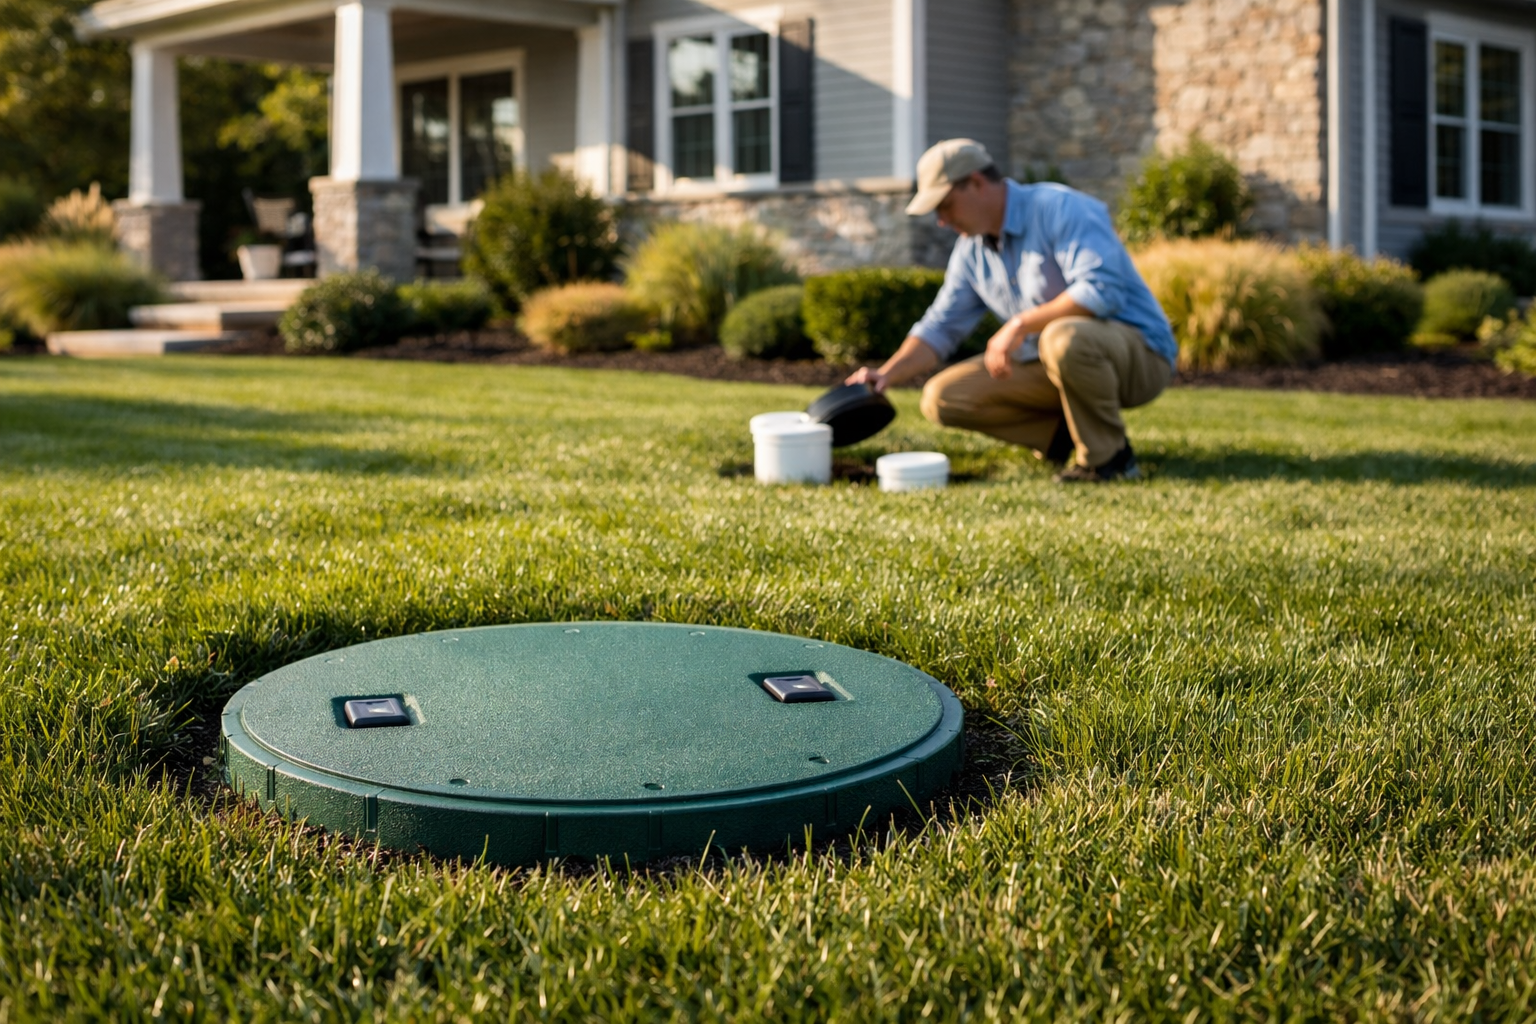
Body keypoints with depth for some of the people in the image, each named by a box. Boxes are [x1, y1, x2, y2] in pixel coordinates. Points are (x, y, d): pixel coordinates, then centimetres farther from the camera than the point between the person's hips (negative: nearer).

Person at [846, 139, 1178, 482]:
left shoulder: (1060, 209, -18)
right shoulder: (972, 249, 6)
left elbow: (1102, 290, -31)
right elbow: (941, 328, 11)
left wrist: (1021, 324, -28)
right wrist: (888, 373, -6)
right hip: (1051, 363, 8)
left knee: (1064, 337, -42)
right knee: (942, 398, -4)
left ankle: (1108, 457, -19)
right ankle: (1066, 437, 0)